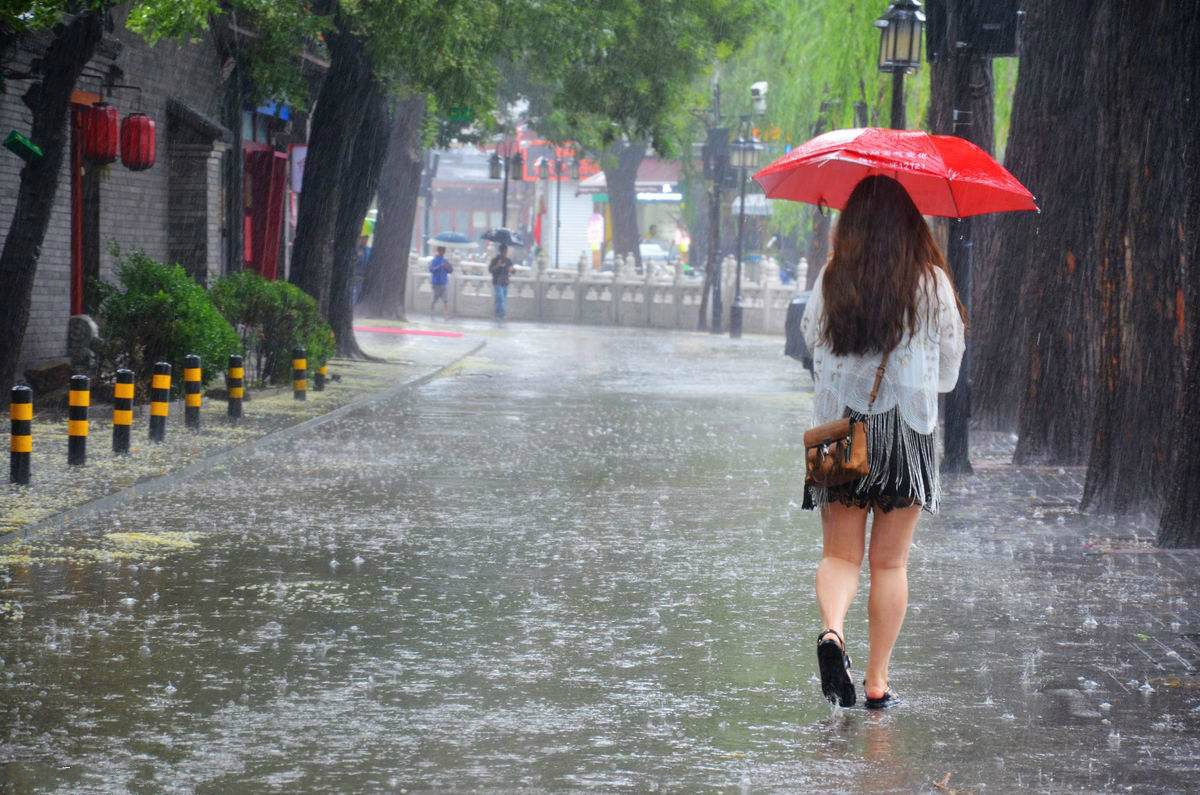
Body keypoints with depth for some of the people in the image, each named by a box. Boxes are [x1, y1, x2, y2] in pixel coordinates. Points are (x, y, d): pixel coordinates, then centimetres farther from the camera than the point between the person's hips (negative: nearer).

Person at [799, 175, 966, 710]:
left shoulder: (831, 280, -2)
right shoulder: (932, 283, -4)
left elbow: (811, 335, 12)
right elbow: (950, 361, 5)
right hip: (907, 426, -1)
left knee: (840, 554, 7)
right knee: (890, 563, 8)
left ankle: (832, 629, -23)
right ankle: (877, 682, 9)